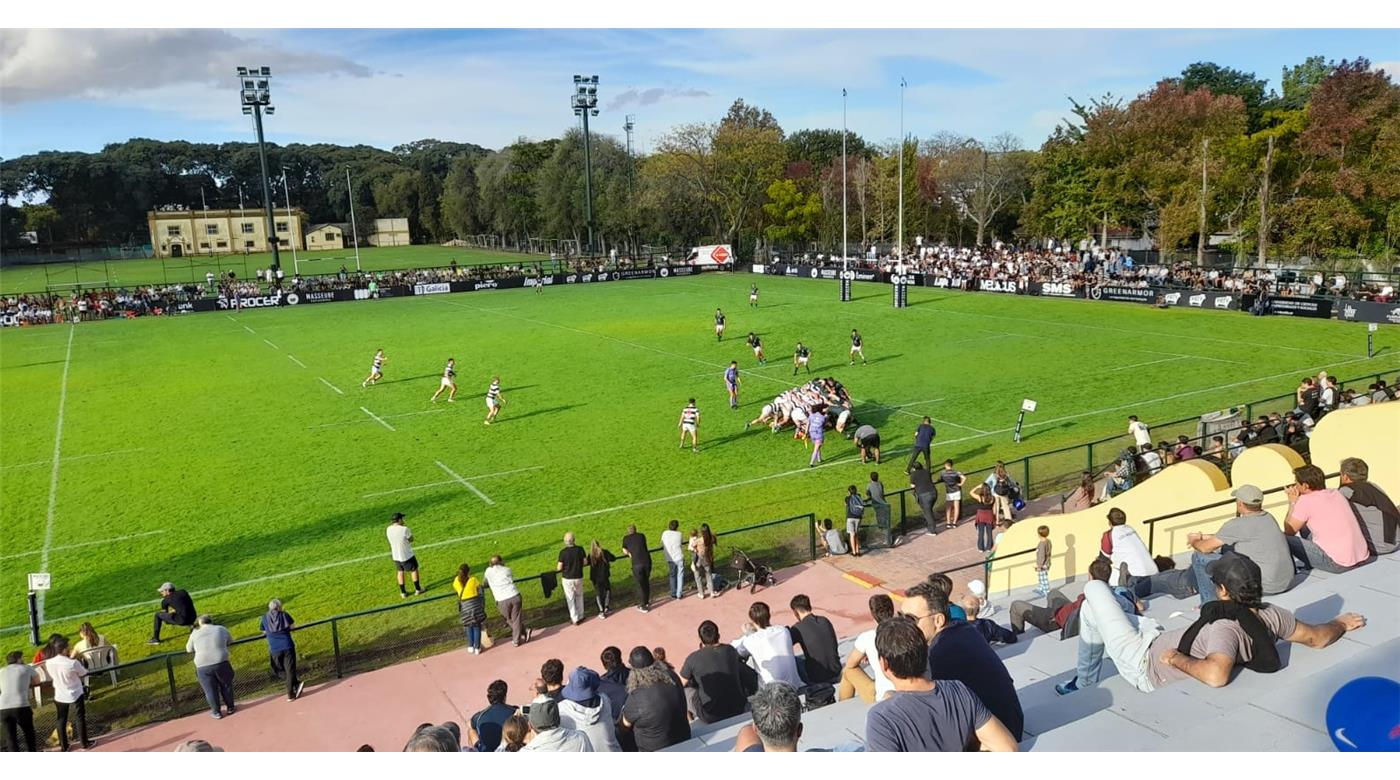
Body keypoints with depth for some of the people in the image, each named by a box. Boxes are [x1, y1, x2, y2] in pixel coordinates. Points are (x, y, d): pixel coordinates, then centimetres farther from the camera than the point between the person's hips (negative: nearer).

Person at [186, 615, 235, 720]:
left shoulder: (195, 634, 5)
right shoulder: (221, 629, 7)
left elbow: (189, 649, 16)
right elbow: (230, 641, 21)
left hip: (203, 667, 0)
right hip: (221, 663, 0)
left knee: (210, 690, 14)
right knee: (226, 686, 19)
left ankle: (216, 712, 25)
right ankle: (230, 707, 31)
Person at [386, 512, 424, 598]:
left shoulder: (388, 530, -8)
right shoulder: (404, 529, -24)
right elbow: (411, 539, -8)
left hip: (395, 556, 5)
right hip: (407, 555, -5)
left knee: (400, 572, 20)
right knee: (414, 570, 16)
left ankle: (403, 592, 25)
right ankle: (417, 589, 26)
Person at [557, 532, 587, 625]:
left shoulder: (563, 552, -18)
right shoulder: (580, 549, -11)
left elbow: (559, 568, -14)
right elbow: (585, 561, -2)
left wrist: (556, 568, 9)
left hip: (567, 579, -2)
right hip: (578, 577, 2)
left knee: (570, 599, 12)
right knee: (579, 596, 23)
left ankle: (575, 619, 17)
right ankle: (580, 616, 28)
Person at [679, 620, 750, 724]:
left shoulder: (693, 658, -12)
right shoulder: (731, 650, -3)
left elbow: (682, 683, 4)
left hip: (711, 718, -4)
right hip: (737, 710, 4)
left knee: (685, 689, 20)